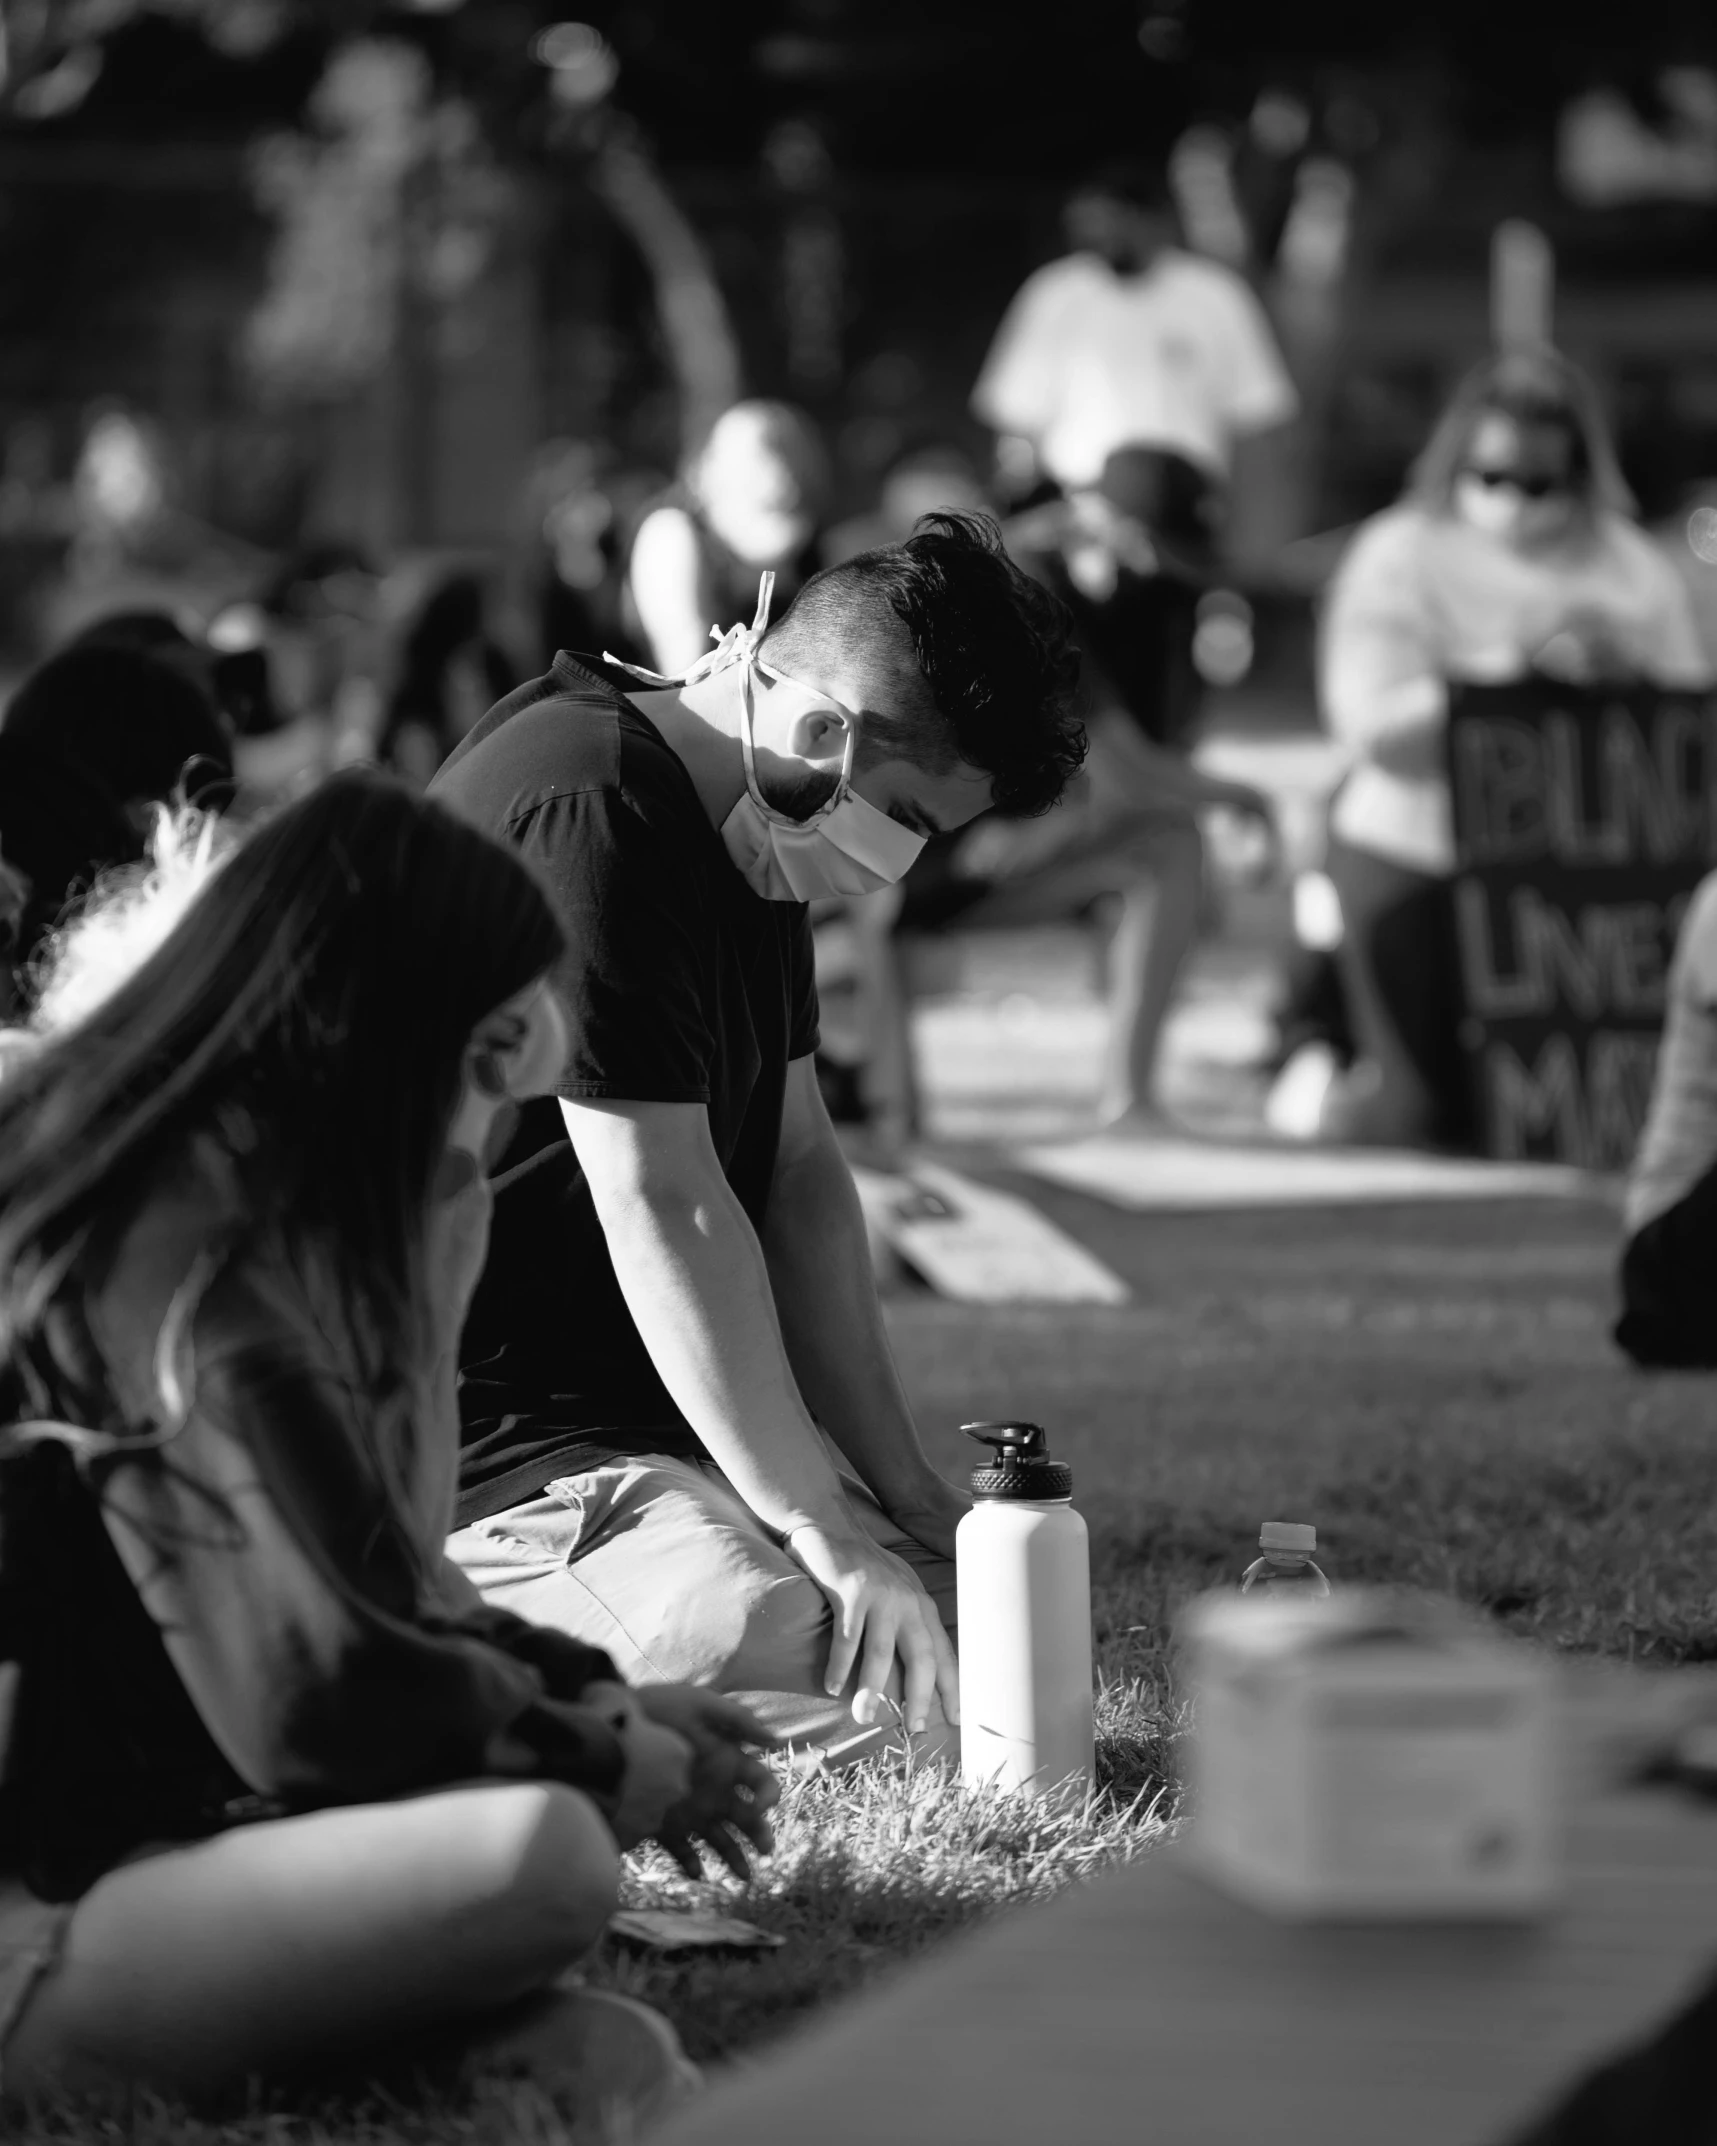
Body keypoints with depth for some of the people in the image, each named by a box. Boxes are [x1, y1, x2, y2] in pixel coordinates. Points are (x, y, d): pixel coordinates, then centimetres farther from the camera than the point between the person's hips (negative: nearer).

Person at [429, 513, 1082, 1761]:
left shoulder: (754, 828, 12)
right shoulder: (589, 813, -21)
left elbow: (799, 1172, 12)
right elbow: (663, 1208, -23)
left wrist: (901, 1490, 4)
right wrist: (822, 1531, -21)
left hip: (634, 1397, 11)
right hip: (464, 1429, -11)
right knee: (779, 1635, -29)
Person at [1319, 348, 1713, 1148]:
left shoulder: (1632, 569, 7)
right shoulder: (1400, 557, -3)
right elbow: (1377, 729, -16)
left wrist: (1625, 666, -14)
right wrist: (1511, 663, -22)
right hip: (1416, 860, -3)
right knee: (1429, 1121, -3)